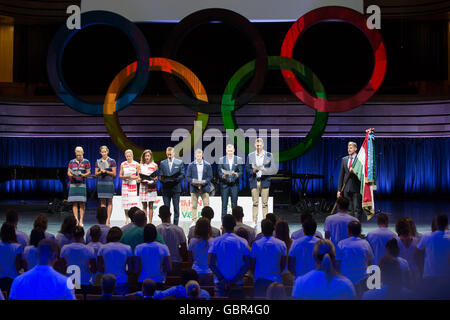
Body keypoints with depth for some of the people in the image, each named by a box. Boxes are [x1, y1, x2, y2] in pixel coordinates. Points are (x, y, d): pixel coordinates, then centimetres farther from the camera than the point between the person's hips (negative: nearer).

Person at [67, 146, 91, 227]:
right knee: (74, 202, -3)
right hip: (73, 184, 2)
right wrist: (72, 175, -12)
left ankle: (81, 220, -1)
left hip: (82, 184, -2)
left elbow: (88, 172, 4)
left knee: (81, 203, -4)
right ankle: (76, 219, 0)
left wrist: (83, 175, -14)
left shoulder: (86, 162, 5)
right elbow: (68, 172, 10)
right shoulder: (72, 162, 10)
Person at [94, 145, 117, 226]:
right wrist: (100, 172, -9)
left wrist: (106, 171, -12)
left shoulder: (112, 161, 2)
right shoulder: (98, 162, 12)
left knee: (109, 201, -3)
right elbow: (96, 174, 11)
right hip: (100, 183, 3)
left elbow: (114, 174, 0)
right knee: (102, 201, 3)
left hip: (109, 182, -3)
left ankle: (108, 219, -3)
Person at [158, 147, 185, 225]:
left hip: (176, 188, -2)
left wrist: (176, 179, -18)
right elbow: (160, 175, 8)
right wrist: (161, 179, -14)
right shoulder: (162, 163, 10)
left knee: (176, 208, -1)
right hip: (165, 188, 2)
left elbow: (182, 175, 0)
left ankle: (175, 224, 4)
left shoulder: (179, 162, 5)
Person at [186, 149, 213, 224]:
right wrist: (193, 182, -14)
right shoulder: (191, 165, 6)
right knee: (193, 206, 1)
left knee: (206, 205, -2)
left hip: (205, 188, 0)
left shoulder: (207, 165, 5)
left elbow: (210, 177, 3)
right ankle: (194, 221, 6)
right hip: (194, 188, 1)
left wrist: (203, 182, -14)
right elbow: (187, 177, 4)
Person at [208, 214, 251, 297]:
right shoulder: (242, 242, -3)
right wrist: (235, 280, -9)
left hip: (221, 282, 0)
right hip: (237, 283, 0)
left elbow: (210, 263, -9)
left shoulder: (216, 241, -3)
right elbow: (247, 264, -8)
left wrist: (222, 280, -10)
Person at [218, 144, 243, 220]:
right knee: (224, 204, -1)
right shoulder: (221, 160, 8)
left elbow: (241, 171, 3)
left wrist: (237, 174, -19)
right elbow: (219, 172, 5)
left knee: (234, 204, 1)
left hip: (234, 184, 0)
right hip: (224, 184, 0)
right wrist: (223, 176, -16)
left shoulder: (239, 159, 7)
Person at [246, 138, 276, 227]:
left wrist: (265, 170, -15)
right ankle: (254, 221, 7)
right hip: (254, 182, 1)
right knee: (255, 203, 2)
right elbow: (248, 170, 10)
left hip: (265, 181, -1)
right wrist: (253, 171, -11)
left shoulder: (269, 155, 5)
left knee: (265, 203, -1)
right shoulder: (250, 156, 8)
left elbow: (273, 170, 2)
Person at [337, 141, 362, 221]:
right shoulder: (344, 159, 13)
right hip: (347, 188, 5)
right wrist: (339, 189, 10)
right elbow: (341, 175, 14)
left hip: (356, 188, -4)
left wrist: (354, 170, -21)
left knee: (357, 209, -5)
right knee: (349, 209, 7)